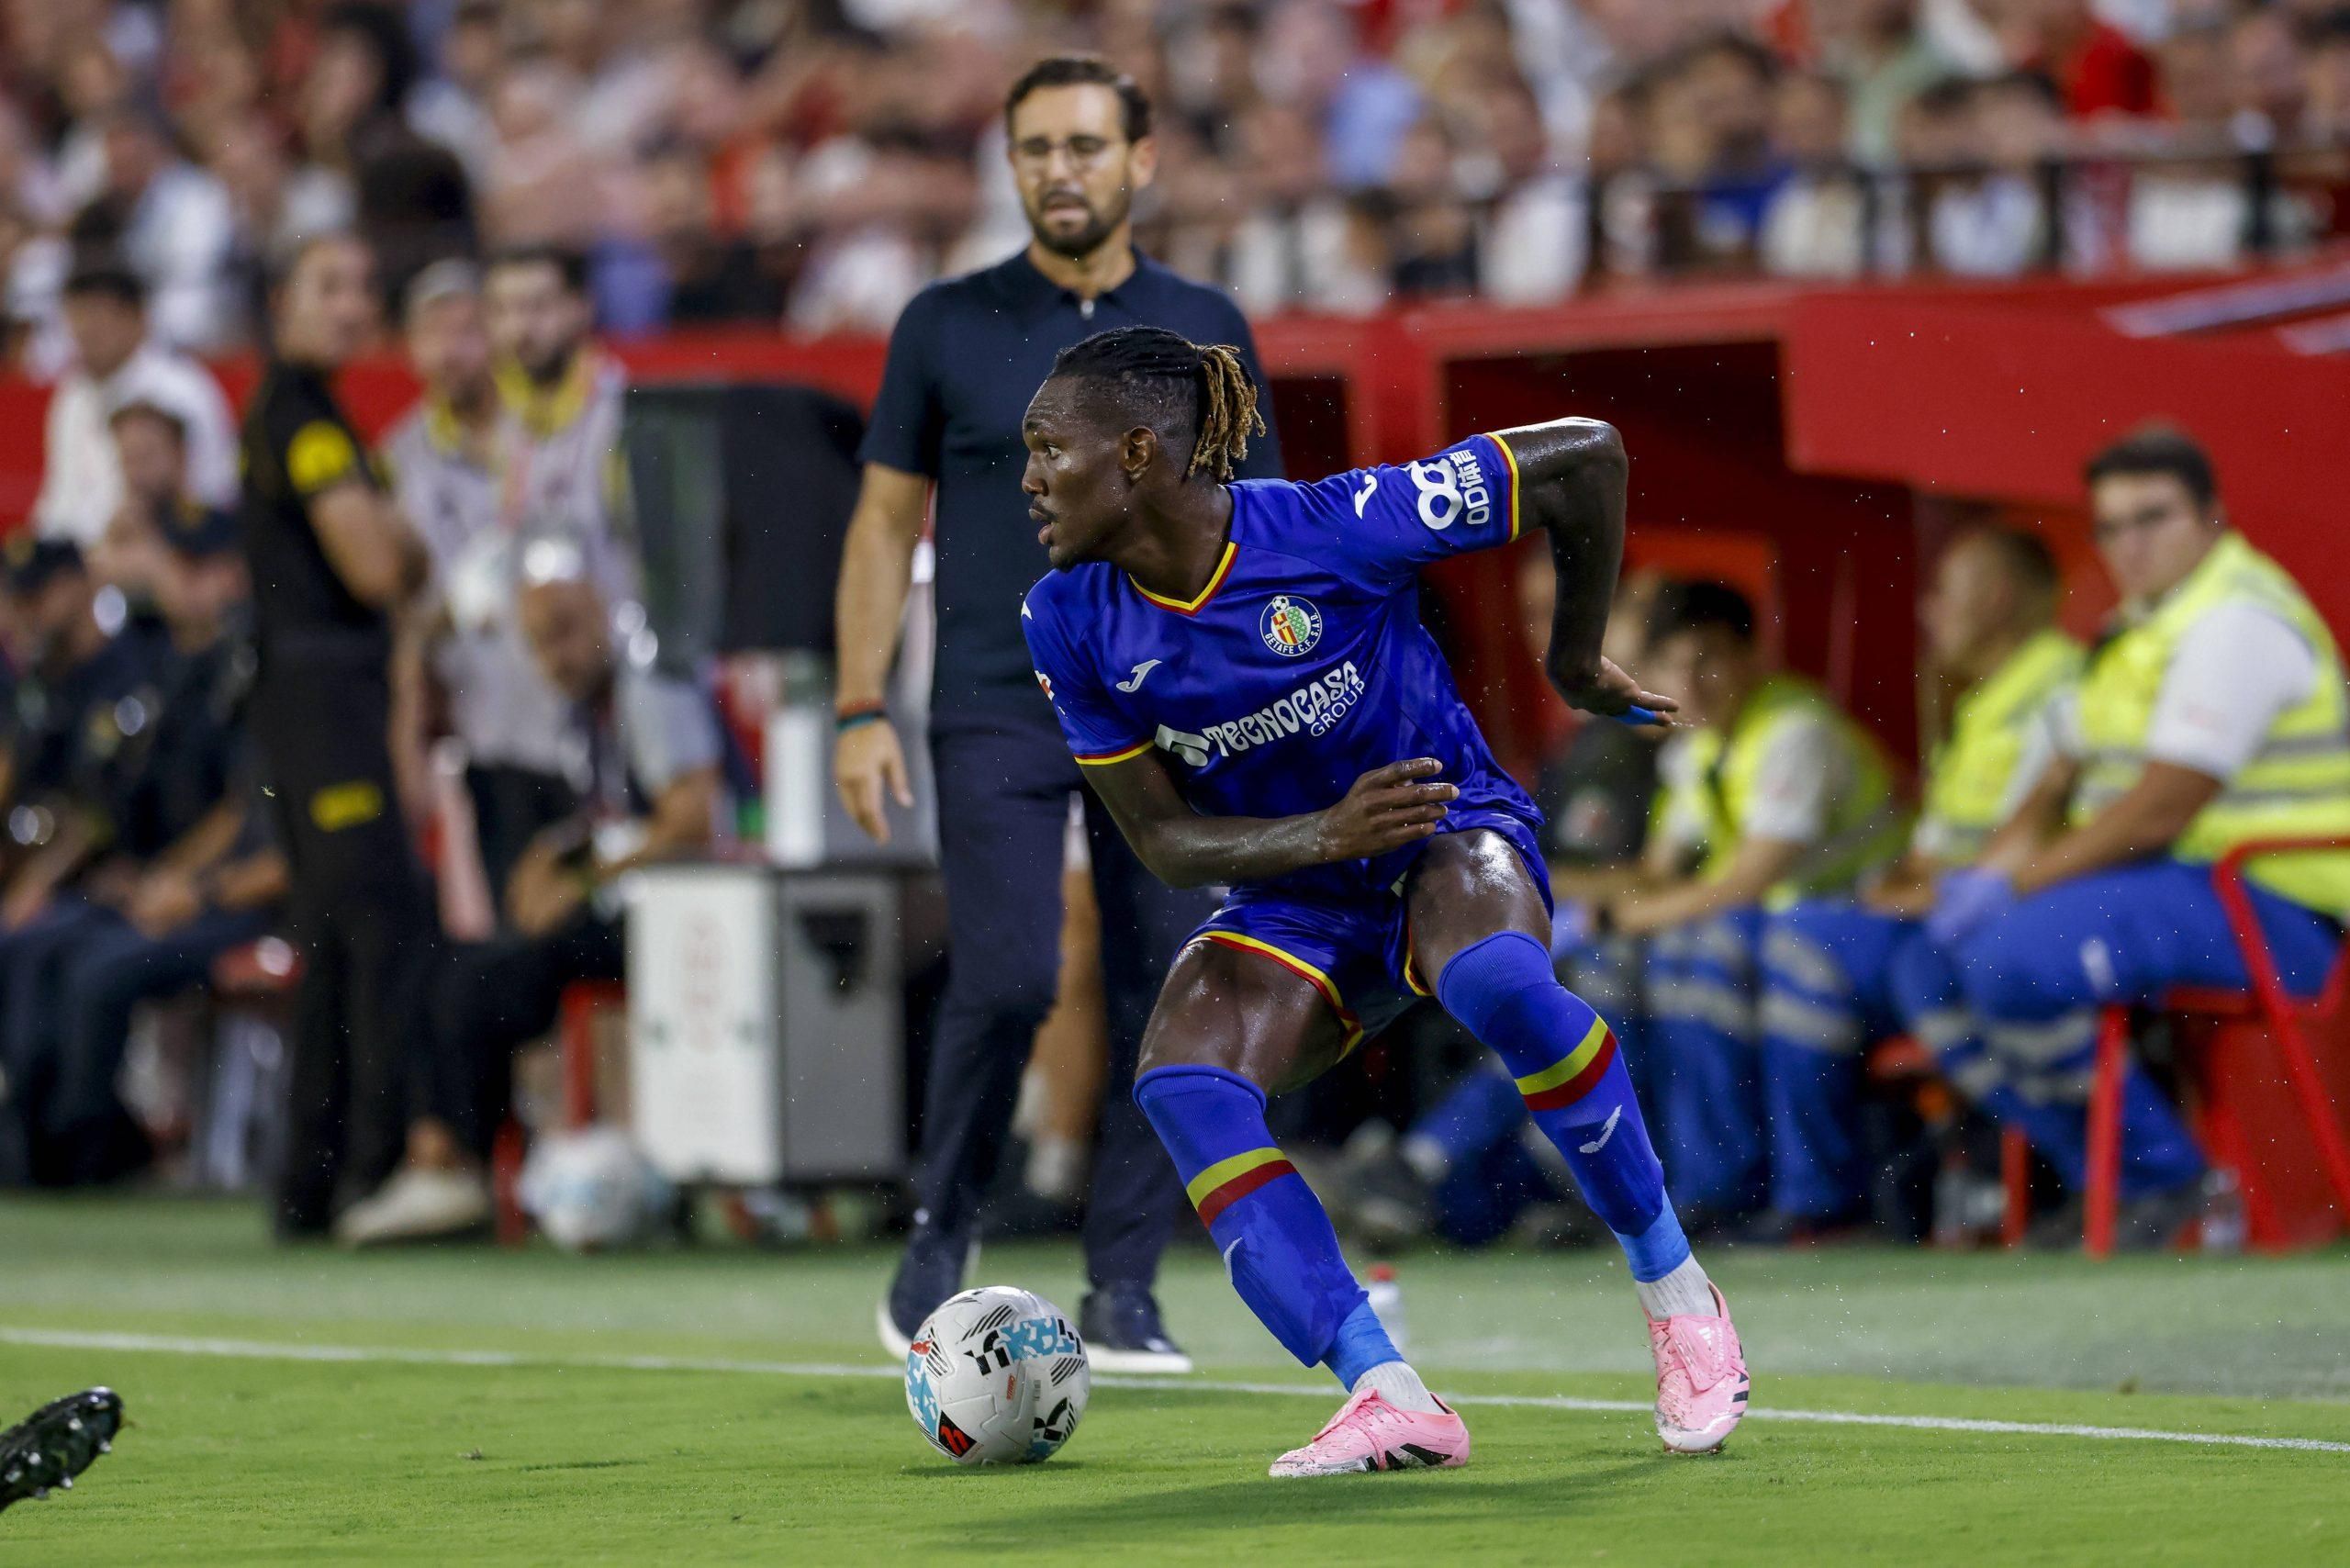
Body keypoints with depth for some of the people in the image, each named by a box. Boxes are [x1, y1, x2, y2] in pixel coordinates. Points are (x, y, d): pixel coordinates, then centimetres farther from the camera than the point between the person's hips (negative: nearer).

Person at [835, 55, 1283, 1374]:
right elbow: (886, 519, 7)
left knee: (1167, 1001, -3)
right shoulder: (947, 327, 4)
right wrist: (862, 709, -1)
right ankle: (942, 1239, 6)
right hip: (996, 712, -2)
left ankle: (1125, 1289, 6)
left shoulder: (1205, 330, 8)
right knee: (1007, 980, -15)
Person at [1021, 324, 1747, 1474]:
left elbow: (1585, 457, -16)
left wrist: (1575, 657, -2)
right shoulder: (1073, 624, -10)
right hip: (1293, 900, 4)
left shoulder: (1335, 528, -23)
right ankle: (1390, 1401, -29)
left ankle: (1680, 1300, -20)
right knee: (1180, 1083, -26)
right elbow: (1161, 839, -6)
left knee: (1497, 981, -39)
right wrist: (1326, 834, -25)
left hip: (1453, 835, -4)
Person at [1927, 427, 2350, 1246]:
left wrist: (2018, 883, -17)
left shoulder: (2234, 620, -15)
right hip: (2158, 880, 11)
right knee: (1948, 935, 7)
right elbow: (2063, 783, 22)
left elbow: (2162, 810, -21)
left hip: (2264, 907, -11)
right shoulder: (2141, 624, 19)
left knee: (2013, 965, -27)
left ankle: (2160, 1174, -12)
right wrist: (1990, 868, 3)